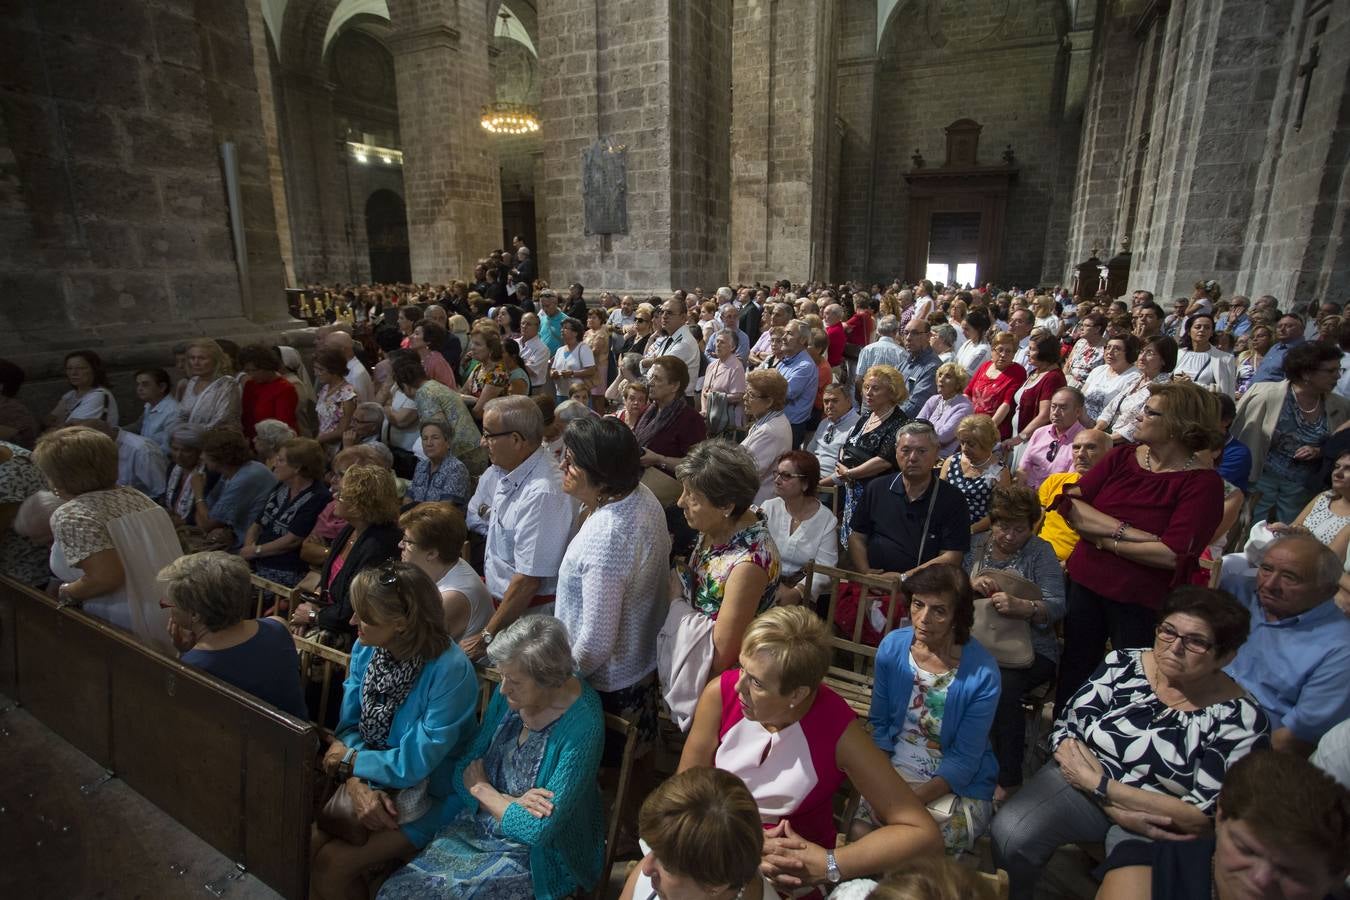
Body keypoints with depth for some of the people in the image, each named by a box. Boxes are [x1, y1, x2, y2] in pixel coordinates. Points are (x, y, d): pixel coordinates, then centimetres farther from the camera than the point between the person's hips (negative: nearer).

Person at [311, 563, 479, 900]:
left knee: (331, 863, -13)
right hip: (371, 780, 6)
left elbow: (413, 765, -24)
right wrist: (357, 783, -20)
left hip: (428, 796, -5)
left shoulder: (451, 673, -32)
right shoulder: (366, 648, -10)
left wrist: (349, 760, -11)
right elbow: (349, 725, -3)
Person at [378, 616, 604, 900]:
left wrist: (484, 790, -11)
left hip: (538, 856, -5)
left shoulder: (581, 726, -27)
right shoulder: (507, 695, -7)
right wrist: (509, 802, -20)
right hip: (477, 829, 6)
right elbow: (464, 772, -2)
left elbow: (537, 830, -25)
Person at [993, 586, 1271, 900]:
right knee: (1010, 833, -24)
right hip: (1081, 783, 2)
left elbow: (1203, 815, -13)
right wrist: (1116, 809, -17)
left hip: (1158, 827, -1)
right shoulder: (1123, 664, -3)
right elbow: (1065, 730, -5)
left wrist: (1099, 785, -17)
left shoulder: (1241, 720, -10)